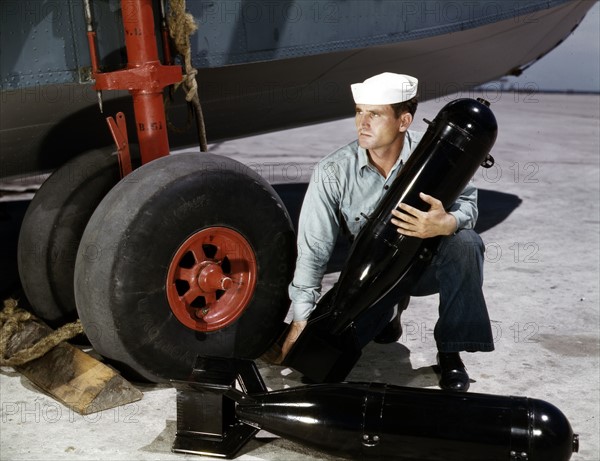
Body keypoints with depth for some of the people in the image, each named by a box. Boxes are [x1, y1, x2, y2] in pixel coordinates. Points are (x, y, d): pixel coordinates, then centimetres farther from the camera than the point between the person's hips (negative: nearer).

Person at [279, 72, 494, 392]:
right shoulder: (333, 173, -18)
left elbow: (467, 203, -15)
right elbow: (312, 249, -14)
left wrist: (445, 224, -42)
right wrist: (301, 320, -15)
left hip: (427, 261, -1)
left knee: (464, 244, -33)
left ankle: (451, 352, -13)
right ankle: (389, 311, 20)